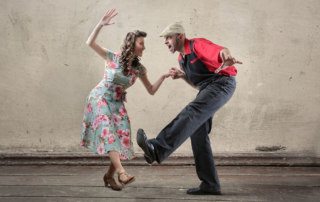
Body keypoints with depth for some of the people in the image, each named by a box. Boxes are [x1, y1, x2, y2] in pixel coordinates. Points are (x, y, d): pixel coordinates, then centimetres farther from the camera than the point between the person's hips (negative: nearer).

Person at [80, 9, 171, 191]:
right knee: (108, 131, -23)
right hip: (100, 98, -5)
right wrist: (101, 25, -33)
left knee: (123, 137, -5)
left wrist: (163, 77, -12)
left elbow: (151, 90, 2)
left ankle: (109, 175, 11)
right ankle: (121, 172, -33)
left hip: (117, 103, 5)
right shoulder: (113, 58, -12)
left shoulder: (139, 69, -1)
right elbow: (90, 43, -21)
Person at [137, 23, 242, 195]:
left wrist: (228, 58, -56)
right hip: (206, 90, 10)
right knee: (197, 133, -2)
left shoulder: (198, 45, -9)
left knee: (191, 112, -32)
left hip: (222, 83, -9)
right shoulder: (182, 59, 18)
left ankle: (157, 149, -50)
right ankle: (210, 184, -1)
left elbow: (222, 51, -31)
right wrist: (181, 75, 8)